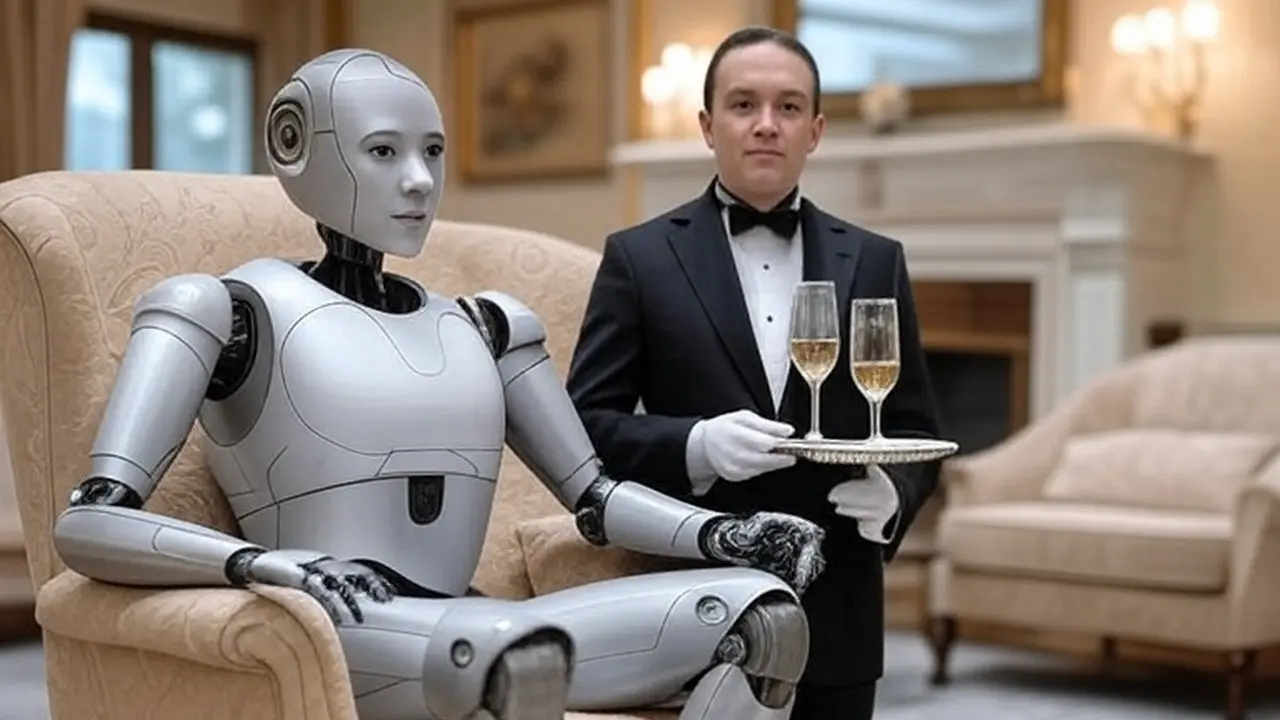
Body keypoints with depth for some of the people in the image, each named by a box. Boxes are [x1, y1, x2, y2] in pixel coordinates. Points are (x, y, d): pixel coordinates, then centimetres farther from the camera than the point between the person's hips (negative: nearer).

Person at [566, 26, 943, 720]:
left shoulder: (874, 262, 10)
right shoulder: (639, 258, 3)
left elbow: (915, 429, 11)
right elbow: (586, 423, -2)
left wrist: (892, 493, -11)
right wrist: (696, 445, -19)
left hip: (834, 619, 3)